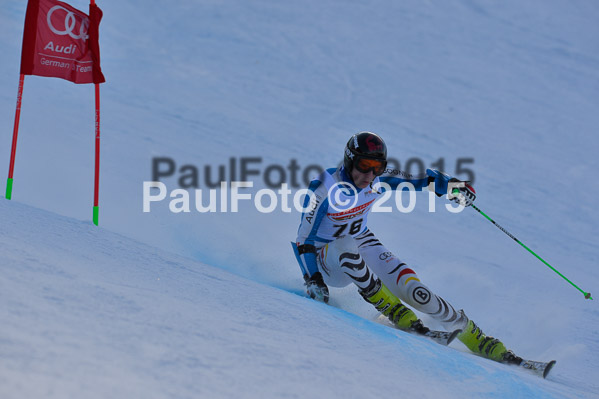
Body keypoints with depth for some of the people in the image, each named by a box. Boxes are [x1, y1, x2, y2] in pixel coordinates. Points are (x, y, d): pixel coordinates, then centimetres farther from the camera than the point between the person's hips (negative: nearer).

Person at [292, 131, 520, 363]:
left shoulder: (378, 182, -14)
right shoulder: (325, 188, -26)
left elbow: (418, 178, 0)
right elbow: (304, 238, -21)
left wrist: (451, 184, -17)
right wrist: (312, 279, -30)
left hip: (363, 243, 3)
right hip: (328, 259, -3)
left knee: (413, 290, -19)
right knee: (347, 245, -40)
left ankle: (474, 337, -4)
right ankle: (390, 308, -20)